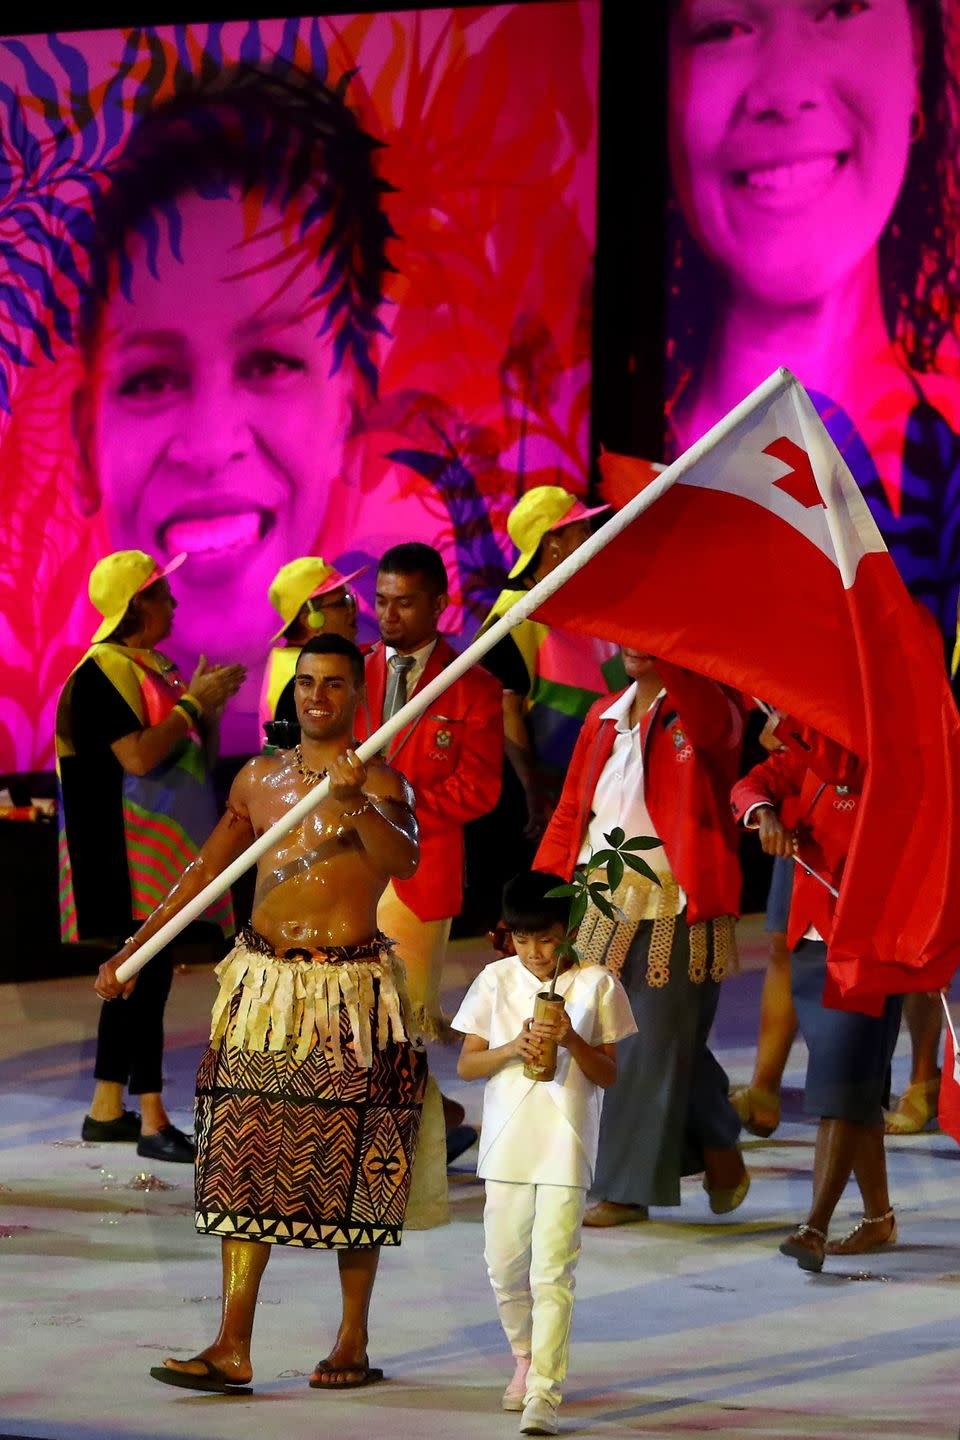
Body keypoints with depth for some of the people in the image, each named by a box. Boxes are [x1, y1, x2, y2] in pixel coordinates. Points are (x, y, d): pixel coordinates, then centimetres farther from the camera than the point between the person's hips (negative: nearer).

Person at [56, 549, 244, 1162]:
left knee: (138, 976, 12)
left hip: (163, 849, 9)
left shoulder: (156, 670, 15)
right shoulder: (103, 673, -13)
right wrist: (193, 702, -15)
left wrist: (210, 704, 3)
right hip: (126, 852, -9)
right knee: (145, 976, -11)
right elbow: (138, 756, -23)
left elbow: (201, 758, 20)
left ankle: (107, 1109, 19)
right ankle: (153, 1122, -10)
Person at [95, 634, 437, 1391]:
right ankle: (232, 1347, -3)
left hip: (350, 988, -4)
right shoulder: (260, 779, 11)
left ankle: (354, 1343, 11)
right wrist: (133, 952, 14)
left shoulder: (379, 782, -3)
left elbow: (404, 860, -22)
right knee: (243, 1157, -1)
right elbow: (206, 871, 18)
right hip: (263, 984, 4)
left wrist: (355, 803, -39)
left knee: (351, 1165, 1)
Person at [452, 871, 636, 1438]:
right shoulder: (497, 980, 4)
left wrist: (571, 1040, -17)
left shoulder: (596, 984, -1)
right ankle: (525, 1355, 38)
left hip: (566, 1148, -3)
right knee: (505, 1266, 11)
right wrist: (512, 1048, -14)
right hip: (507, 1145, 3)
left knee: (553, 1273, -9)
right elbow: (466, 1065, 4)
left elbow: (609, 1075, 1)